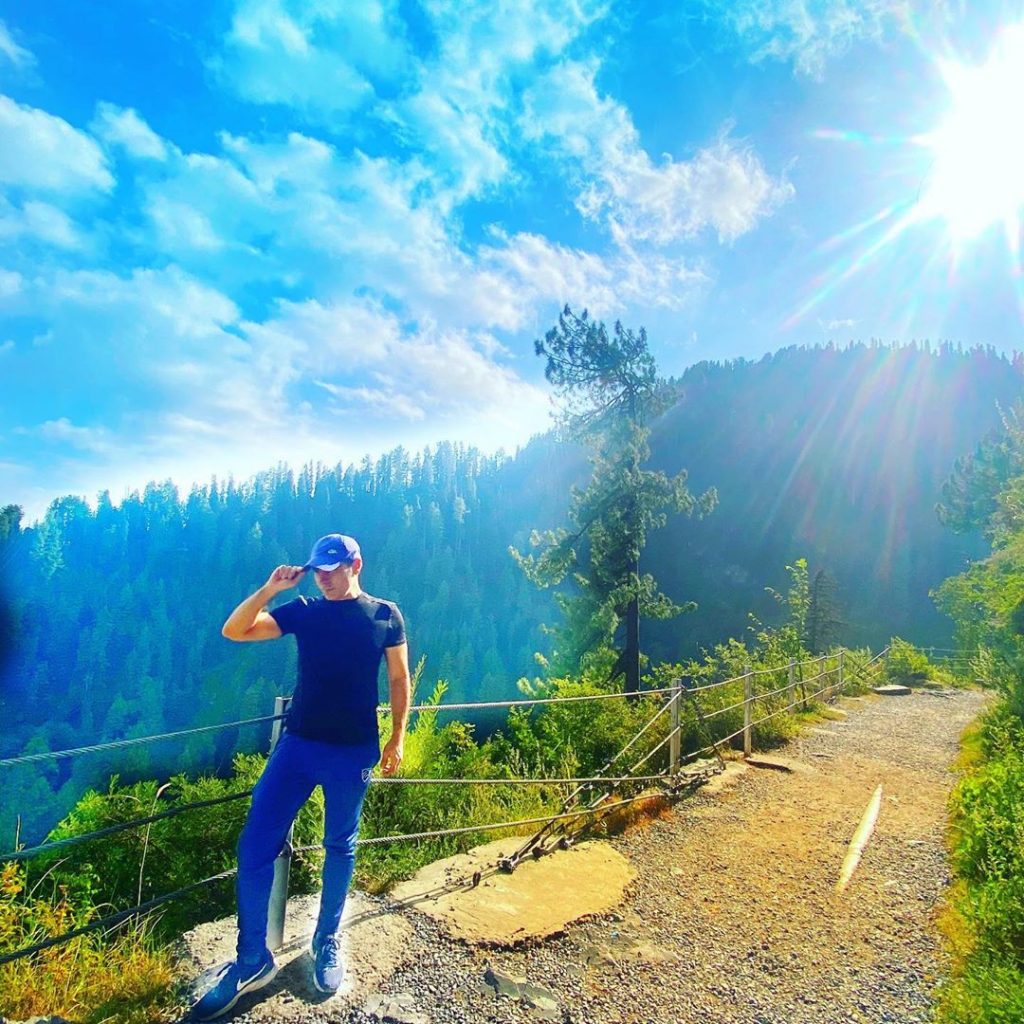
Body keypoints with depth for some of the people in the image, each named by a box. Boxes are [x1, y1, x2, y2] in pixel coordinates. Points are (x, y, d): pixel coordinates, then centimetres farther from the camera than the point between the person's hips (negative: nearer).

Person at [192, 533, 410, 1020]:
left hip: (353, 752, -2)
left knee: (339, 847, 13)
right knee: (255, 845, 1)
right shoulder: (303, 611, 2)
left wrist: (397, 737, 0)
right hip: (297, 743, 2)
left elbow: (400, 678, 3)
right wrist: (270, 588, -13)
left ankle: (326, 942, 34)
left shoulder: (385, 615, -2)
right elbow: (234, 631, -2)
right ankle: (252, 959, 19)